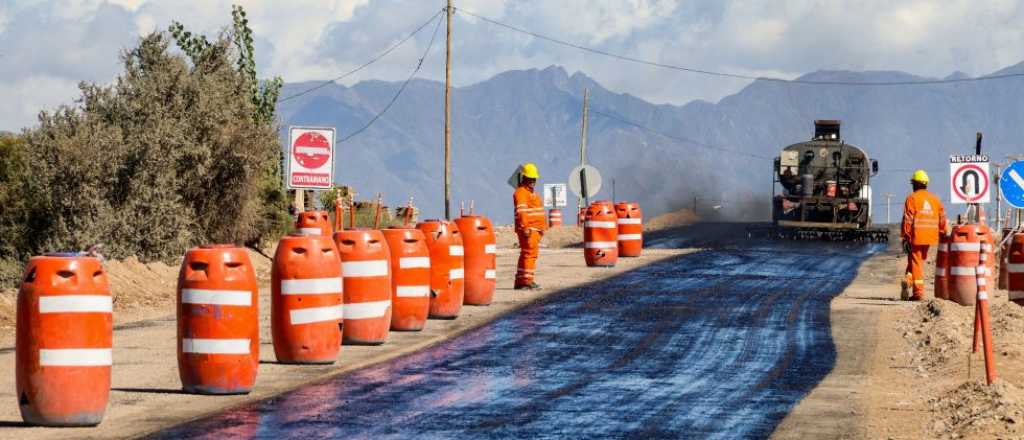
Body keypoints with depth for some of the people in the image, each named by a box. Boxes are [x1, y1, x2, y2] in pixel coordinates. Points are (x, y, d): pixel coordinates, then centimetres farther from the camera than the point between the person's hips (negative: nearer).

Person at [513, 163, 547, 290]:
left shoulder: (531, 193, 23)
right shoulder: (520, 193, -11)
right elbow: (521, 211, -21)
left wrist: (542, 227, 26)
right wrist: (525, 228, -28)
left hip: (535, 230, 10)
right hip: (528, 230, -10)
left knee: (525, 255, 12)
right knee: (530, 253, -13)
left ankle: (520, 281, 17)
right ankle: (526, 280, -14)